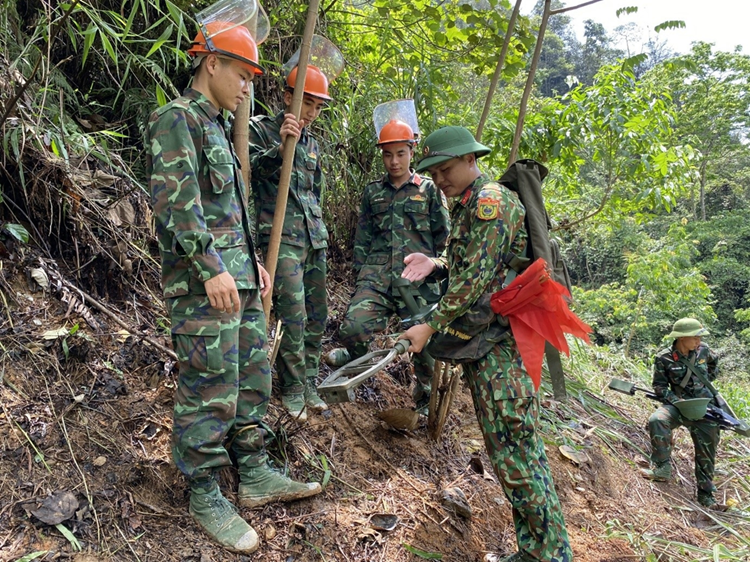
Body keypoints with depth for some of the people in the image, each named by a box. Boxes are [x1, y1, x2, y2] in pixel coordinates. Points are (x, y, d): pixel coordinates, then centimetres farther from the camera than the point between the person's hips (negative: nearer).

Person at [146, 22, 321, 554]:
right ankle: (206, 498, 13)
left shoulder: (217, 127, 21)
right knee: (210, 393, -3)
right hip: (203, 285, -10)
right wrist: (212, 269, -25)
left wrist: (252, 261, 21)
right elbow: (176, 202, -19)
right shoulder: (175, 118, -7)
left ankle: (255, 476, 27)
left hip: (238, 280, 10)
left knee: (253, 380, 14)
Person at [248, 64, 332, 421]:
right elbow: (251, 167, -17)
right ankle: (292, 390, 5)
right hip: (281, 237, -7)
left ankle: (310, 385, 19)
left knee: (317, 316, 7)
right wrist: (280, 147, -31)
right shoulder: (260, 129, 0)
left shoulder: (311, 143, 20)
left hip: (314, 238, 7)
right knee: (293, 316, -11)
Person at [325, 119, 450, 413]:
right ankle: (356, 356, 19)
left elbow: (443, 237, 12)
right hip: (377, 276, 2)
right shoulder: (373, 191, 17)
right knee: (352, 328, -18)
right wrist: (361, 274, 12)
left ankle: (425, 390, 24)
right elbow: (362, 237, 18)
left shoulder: (429, 189, 10)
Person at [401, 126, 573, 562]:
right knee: (505, 445, 12)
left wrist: (431, 326, -14)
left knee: (514, 447, -8)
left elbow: (477, 276, -18)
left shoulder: (491, 198, -11)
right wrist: (436, 264, 4)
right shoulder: (465, 206, 20)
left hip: (500, 338, -10)